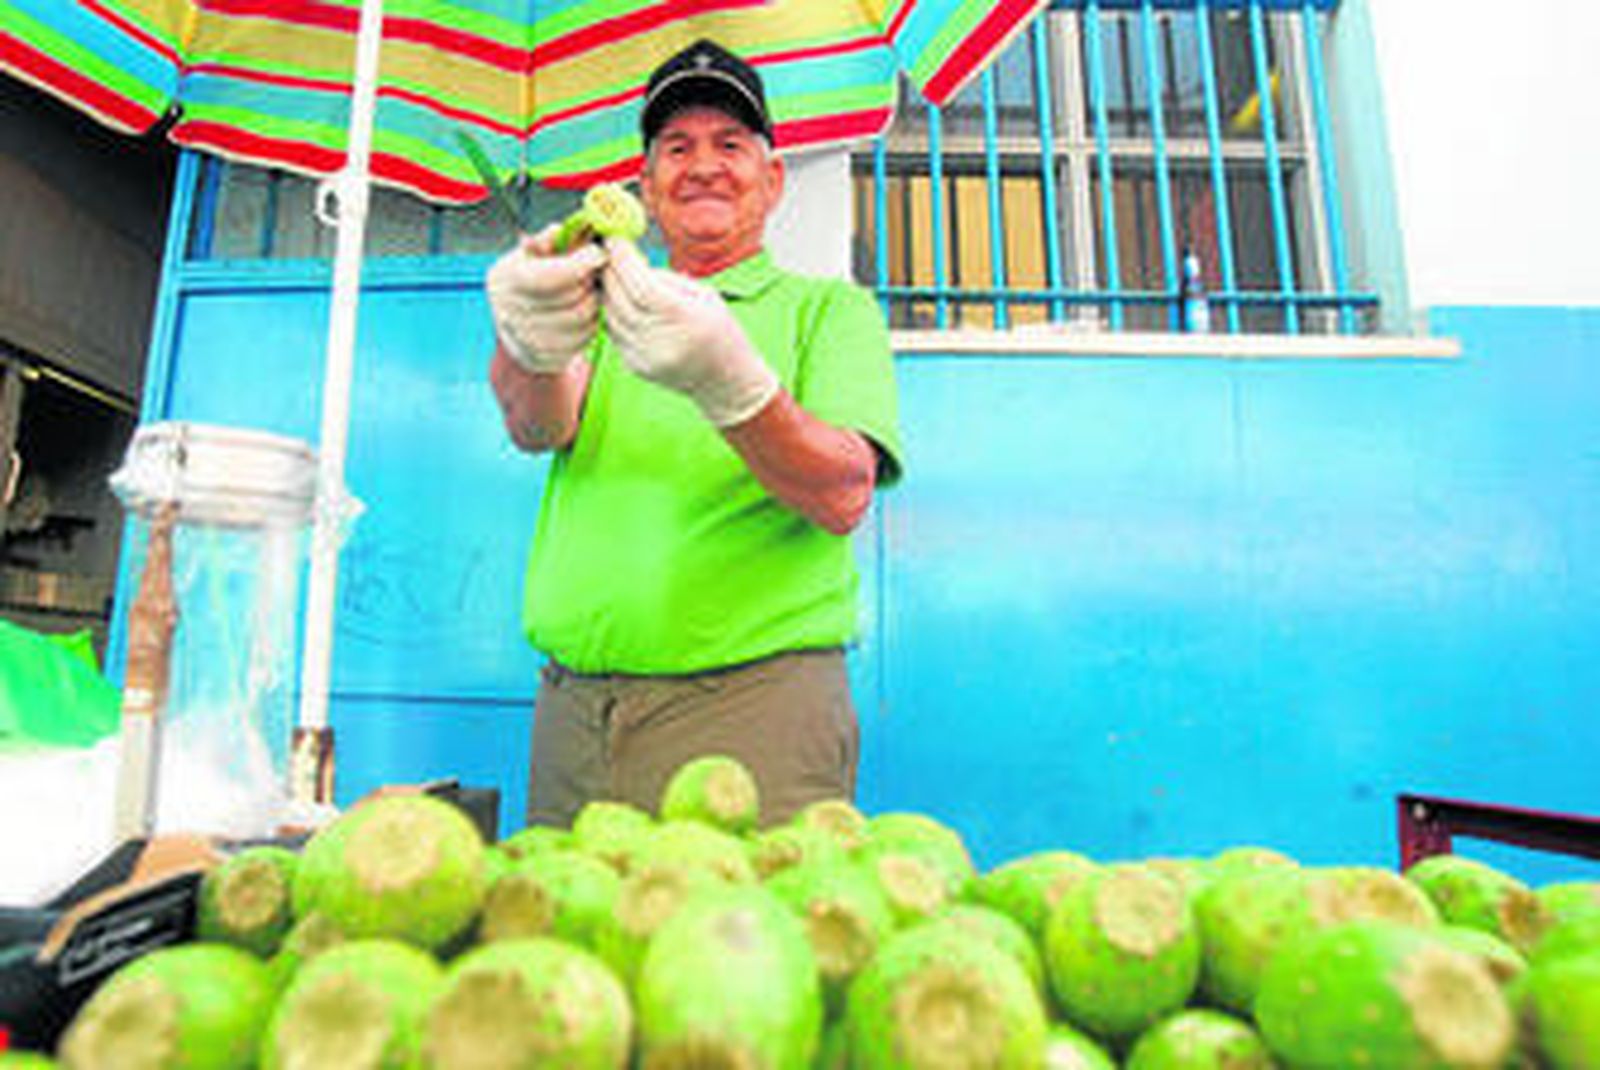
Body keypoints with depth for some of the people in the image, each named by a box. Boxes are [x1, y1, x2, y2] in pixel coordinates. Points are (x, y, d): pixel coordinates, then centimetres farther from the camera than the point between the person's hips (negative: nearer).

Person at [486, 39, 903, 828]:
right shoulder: (598, 307, 18)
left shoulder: (831, 307, 8)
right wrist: (532, 347, -26)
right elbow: (536, 426, -3)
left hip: (754, 704, -2)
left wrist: (728, 380, -26)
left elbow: (844, 497, -8)